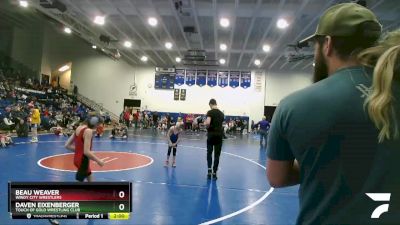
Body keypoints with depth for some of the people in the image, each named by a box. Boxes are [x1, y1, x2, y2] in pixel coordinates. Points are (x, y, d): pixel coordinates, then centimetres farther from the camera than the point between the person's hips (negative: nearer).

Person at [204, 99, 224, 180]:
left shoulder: (210, 112, -8)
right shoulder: (221, 113, 9)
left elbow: (208, 123, -22)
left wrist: (206, 126, -2)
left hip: (211, 134, -3)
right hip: (219, 134, 3)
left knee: (209, 153, 13)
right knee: (217, 155, 7)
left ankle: (209, 169, 1)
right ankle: (214, 172, 10)